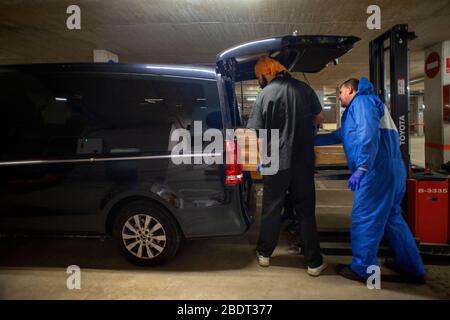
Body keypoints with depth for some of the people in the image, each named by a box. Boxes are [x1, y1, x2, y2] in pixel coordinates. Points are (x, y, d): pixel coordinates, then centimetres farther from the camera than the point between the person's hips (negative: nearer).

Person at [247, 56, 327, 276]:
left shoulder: (265, 94, -6)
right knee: (306, 211, 10)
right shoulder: (304, 88, 4)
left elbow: (254, 132, -8)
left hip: (276, 161, -2)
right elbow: (319, 117, 15)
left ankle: (264, 253, 27)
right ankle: (314, 262, 16)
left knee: (271, 209, 12)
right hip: (303, 160, 2)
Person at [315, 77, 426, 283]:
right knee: (392, 218, 19)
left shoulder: (361, 101, -4)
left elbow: (368, 133, -22)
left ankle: (362, 270, 10)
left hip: (377, 169, -10)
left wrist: (361, 167, -28)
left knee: (364, 219, -1)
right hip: (392, 169, 10)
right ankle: (412, 267, 29)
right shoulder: (363, 104, 28)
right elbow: (340, 135, 32)